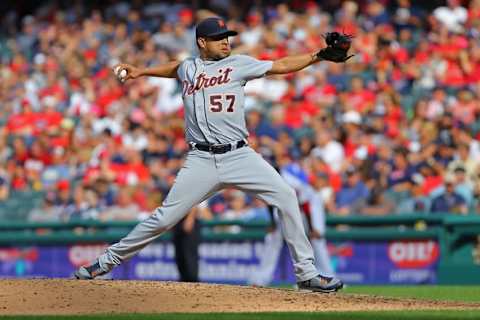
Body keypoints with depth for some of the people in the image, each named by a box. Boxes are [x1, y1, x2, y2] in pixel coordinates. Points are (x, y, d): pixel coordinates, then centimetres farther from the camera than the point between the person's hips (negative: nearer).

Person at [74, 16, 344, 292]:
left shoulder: (238, 64, 6)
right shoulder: (188, 68, 13)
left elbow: (281, 66, 0)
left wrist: (319, 56, -9)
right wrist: (141, 72, 38)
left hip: (239, 155, 0)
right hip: (201, 160, 0)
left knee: (286, 196, -15)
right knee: (166, 217, -4)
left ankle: (306, 272, -8)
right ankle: (109, 260, 11)